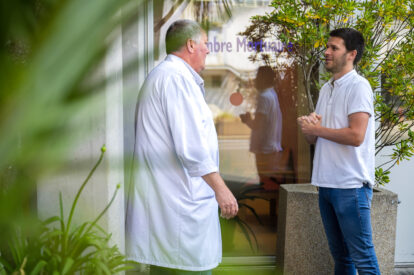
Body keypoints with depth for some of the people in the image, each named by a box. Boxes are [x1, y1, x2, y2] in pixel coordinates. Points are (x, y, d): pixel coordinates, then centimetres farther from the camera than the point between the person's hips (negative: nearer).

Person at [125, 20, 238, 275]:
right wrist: (221, 188, -17)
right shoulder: (177, 77, -14)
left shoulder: (161, 75, 21)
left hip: (164, 197, 11)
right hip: (182, 203, -11)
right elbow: (191, 146, -20)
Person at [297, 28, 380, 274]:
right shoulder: (327, 89, 15)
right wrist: (309, 128, -5)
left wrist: (316, 128, -9)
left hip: (351, 185, -8)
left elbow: (356, 136, -21)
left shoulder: (358, 86, -9)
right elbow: (314, 138, 18)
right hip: (327, 183, 8)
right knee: (340, 254, 15)